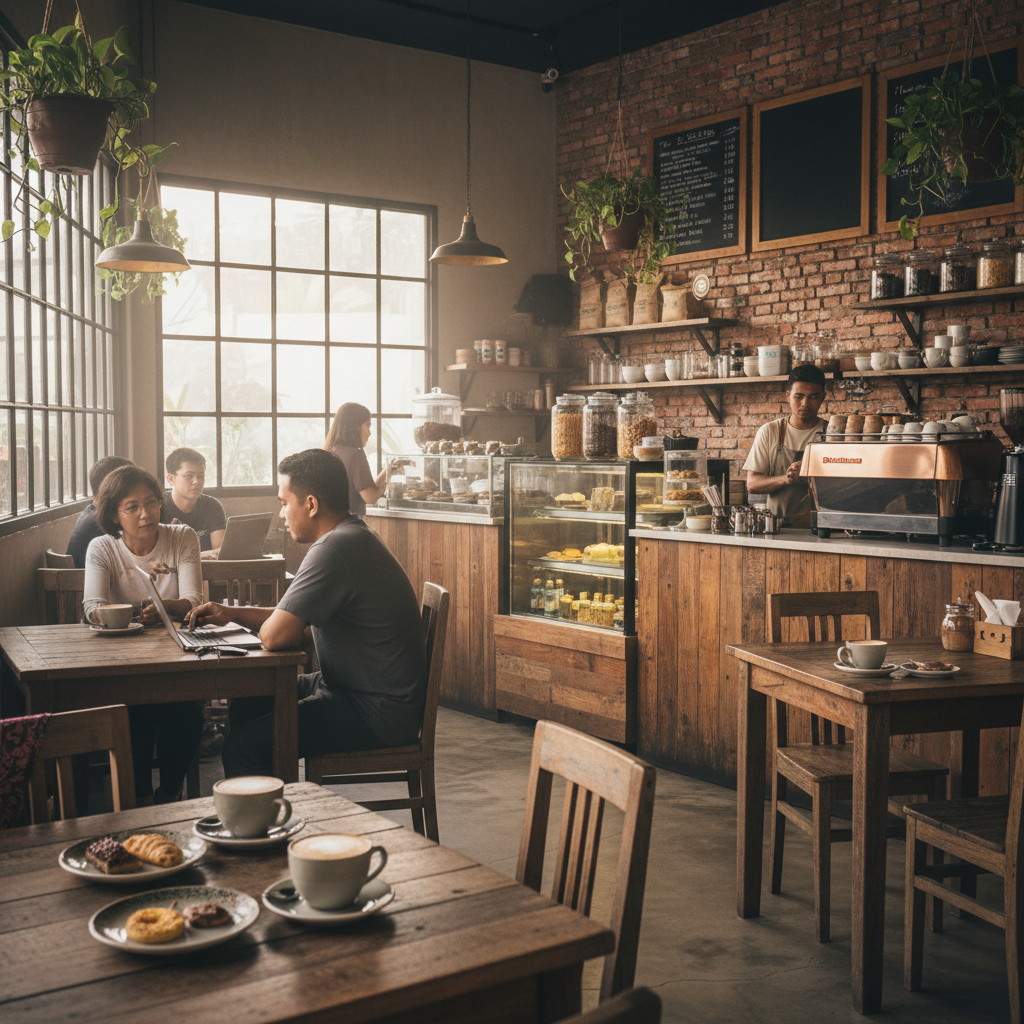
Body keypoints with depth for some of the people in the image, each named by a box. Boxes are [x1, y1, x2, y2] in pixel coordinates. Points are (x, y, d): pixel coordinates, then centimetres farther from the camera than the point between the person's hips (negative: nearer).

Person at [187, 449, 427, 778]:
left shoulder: (335, 549, -23)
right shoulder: (352, 537, 12)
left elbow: (275, 635, -27)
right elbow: (296, 619, 21)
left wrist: (269, 622, -3)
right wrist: (231, 614, 12)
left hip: (379, 714, -11)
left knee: (243, 746, -16)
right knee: (245, 705, 18)